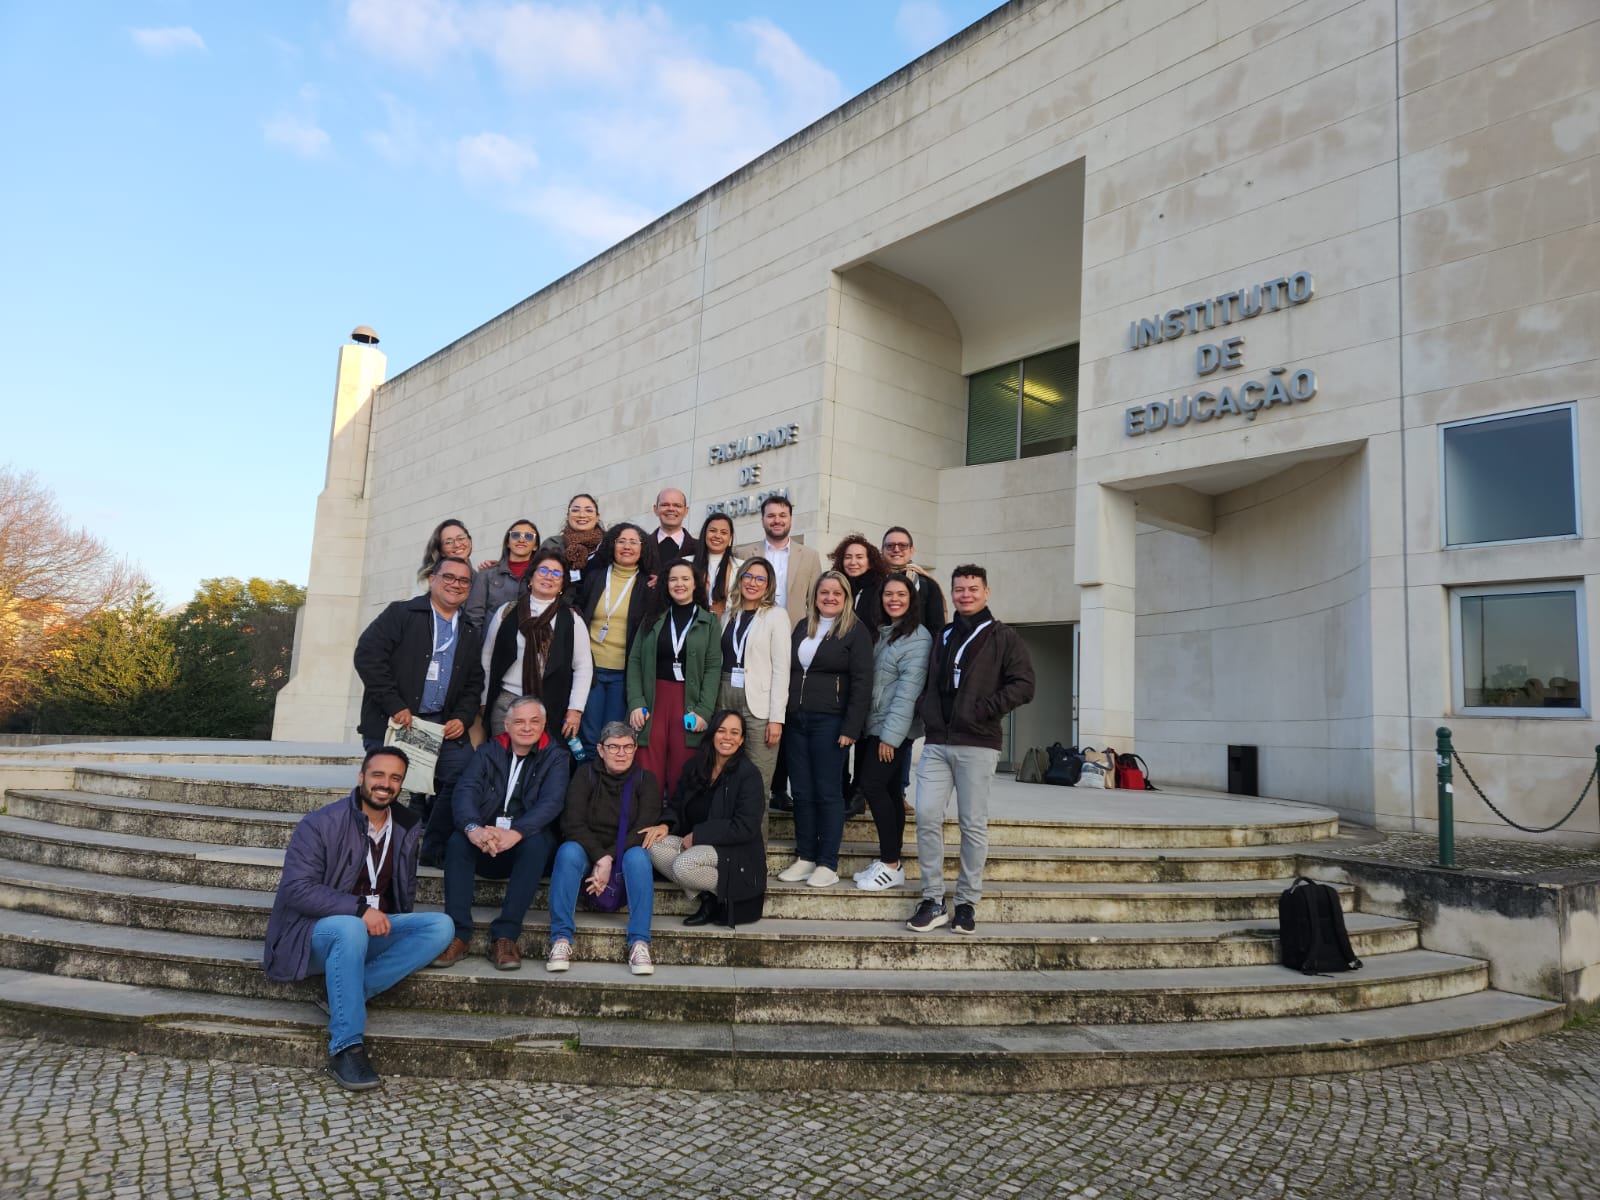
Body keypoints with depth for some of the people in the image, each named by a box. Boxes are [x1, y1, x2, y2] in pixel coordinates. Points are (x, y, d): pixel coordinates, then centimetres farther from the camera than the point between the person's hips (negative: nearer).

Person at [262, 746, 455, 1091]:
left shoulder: (408, 827, 6)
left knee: (440, 926, -19)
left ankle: (346, 994, -21)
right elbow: (296, 889, -18)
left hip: (372, 931, 5)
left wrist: (384, 922, 0)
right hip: (315, 932, -5)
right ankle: (345, 1048, -30)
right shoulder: (320, 824, -10)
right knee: (351, 929, -39)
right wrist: (360, 909, -28)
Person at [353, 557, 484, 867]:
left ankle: (433, 850, 5)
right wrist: (395, 707, -16)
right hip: (392, 722, -4)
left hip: (443, 725, 4)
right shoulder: (400, 614, 0)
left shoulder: (470, 635, 17)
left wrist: (462, 718, -1)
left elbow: (474, 684, 18)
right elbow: (368, 655, -10)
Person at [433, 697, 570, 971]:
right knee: (458, 840, -27)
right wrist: (472, 828, -31)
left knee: (537, 841, -33)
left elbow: (552, 802, -14)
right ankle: (457, 933, -29)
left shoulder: (556, 757, 4)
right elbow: (465, 791, -7)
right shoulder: (488, 751, 10)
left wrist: (515, 833, -33)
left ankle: (505, 936, -33)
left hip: (526, 846, -2)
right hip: (483, 845, 2)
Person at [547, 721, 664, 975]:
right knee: (568, 851, -32)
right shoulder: (585, 774, 1)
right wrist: (600, 858, -24)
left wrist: (609, 860, -22)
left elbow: (644, 829, -10)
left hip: (626, 853, 0)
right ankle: (561, 939, -32)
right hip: (588, 851, 0)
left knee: (638, 857, -33)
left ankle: (639, 943, -35)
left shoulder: (645, 780, 1)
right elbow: (572, 823, -11)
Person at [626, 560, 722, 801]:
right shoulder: (653, 619, 13)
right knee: (648, 775, -4)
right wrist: (636, 703, -6)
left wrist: (704, 711, -9)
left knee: (681, 776, -2)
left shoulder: (709, 621, 9)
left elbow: (713, 668, 2)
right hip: (653, 699, 1)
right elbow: (635, 662, 7)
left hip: (689, 702, -1)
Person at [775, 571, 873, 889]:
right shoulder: (803, 628, 15)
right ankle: (805, 857, 17)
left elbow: (861, 684, -9)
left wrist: (851, 728, -15)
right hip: (796, 720, 6)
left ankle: (828, 864, 7)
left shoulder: (855, 631, -3)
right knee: (802, 792, 8)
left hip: (829, 722, -6)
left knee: (827, 793, -1)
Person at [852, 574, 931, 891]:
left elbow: (908, 689, -16)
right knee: (888, 790, 9)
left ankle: (891, 865, -4)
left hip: (894, 729, -7)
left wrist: (891, 735, -19)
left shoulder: (917, 638, -10)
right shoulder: (880, 632, 15)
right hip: (873, 725, 7)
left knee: (872, 784, -12)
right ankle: (888, 862, 15)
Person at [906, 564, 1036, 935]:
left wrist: (983, 710, -14)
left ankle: (967, 902, 12)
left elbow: (1023, 685, -6)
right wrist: (924, 710, 5)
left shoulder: (1003, 637, 3)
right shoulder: (941, 636, 18)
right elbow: (926, 682, 25)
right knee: (926, 816, -4)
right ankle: (932, 901, 6)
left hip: (977, 744, -4)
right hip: (936, 743, 4)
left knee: (973, 824, 1)